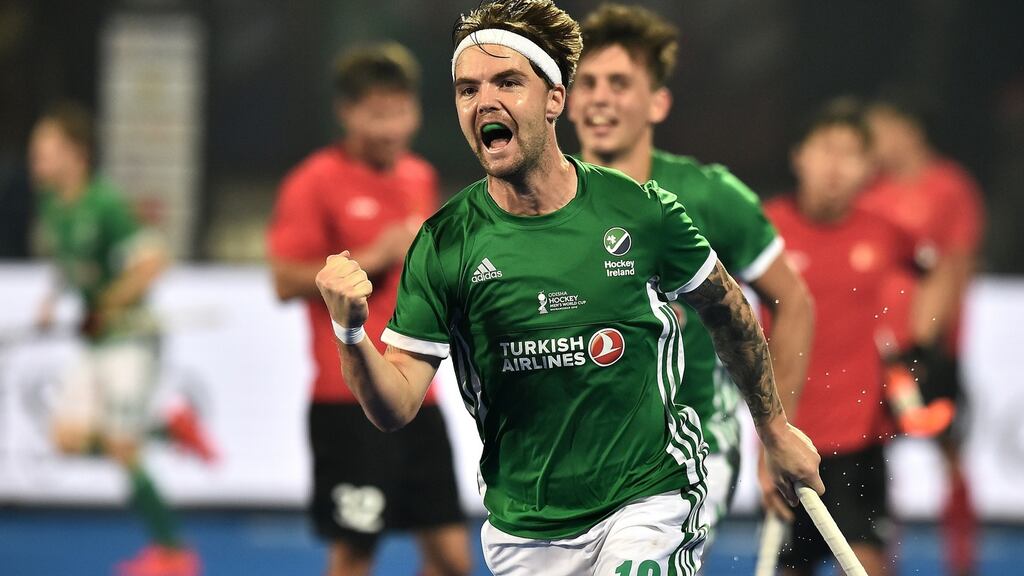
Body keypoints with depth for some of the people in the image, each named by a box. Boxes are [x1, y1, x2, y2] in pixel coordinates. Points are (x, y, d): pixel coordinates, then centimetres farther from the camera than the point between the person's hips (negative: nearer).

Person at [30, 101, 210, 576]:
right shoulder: (54, 207, 5)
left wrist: (105, 307, -19)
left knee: (120, 449, -5)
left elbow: (152, 261, -24)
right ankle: (173, 428, 17)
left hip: (128, 337, -8)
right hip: (94, 343, 8)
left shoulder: (104, 206, -20)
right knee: (70, 439, 0)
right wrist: (54, 301, 7)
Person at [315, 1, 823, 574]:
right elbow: (395, 408, -9)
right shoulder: (444, 243, -6)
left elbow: (727, 310, 12)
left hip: (646, 507, -2)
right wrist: (351, 331, -28)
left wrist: (776, 429, 20)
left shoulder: (641, 212, -6)